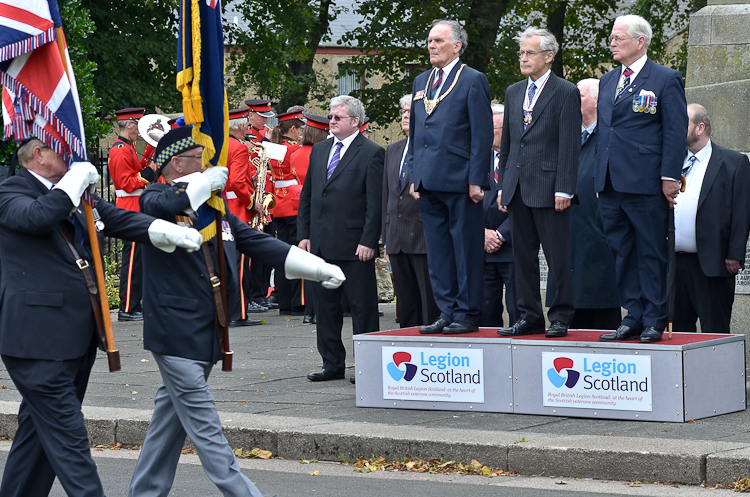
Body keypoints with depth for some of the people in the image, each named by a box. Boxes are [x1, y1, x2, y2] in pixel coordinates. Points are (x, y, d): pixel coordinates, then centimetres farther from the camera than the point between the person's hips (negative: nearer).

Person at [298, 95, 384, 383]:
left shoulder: (371, 154, -5)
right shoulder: (319, 151, 15)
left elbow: (375, 203, -9)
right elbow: (307, 195, 17)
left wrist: (368, 241, -15)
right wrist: (304, 234, 10)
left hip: (354, 246, -7)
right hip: (321, 245, 7)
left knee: (362, 306, -1)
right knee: (325, 305, 11)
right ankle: (333, 364, 19)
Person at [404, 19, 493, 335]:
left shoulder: (473, 81, -3)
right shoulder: (420, 83, 18)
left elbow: (482, 134, -7)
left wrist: (476, 179, -13)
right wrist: (414, 175, 12)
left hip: (460, 180, -7)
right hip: (429, 181, 7)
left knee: (466, 248, -2)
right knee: (437, 252, 9)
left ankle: (467, 314, 2)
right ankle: (446, 312, 14)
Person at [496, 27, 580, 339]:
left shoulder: (566, 93, -3)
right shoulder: (513, 93, 16)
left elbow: (570, 145, -8)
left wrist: (564, 189, -14)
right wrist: (503, 186, 14)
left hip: (549, 188, -6)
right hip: (518, 188, 6)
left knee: (557, 255, -3)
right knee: (523, 255, 8)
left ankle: (560, 318, 3)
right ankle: (529, 316, 14)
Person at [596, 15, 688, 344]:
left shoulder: (666, 80, -2)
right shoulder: (608, 81, 18)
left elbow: (676, 131, -6)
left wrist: (669, 177, -12)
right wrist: (600, 175, 17)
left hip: (646, 184, -7)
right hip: (610, 186, 7)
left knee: (651, 254, -2)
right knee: (622, 254, 8)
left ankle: (654, 322, 4)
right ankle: (634, 317, 14)